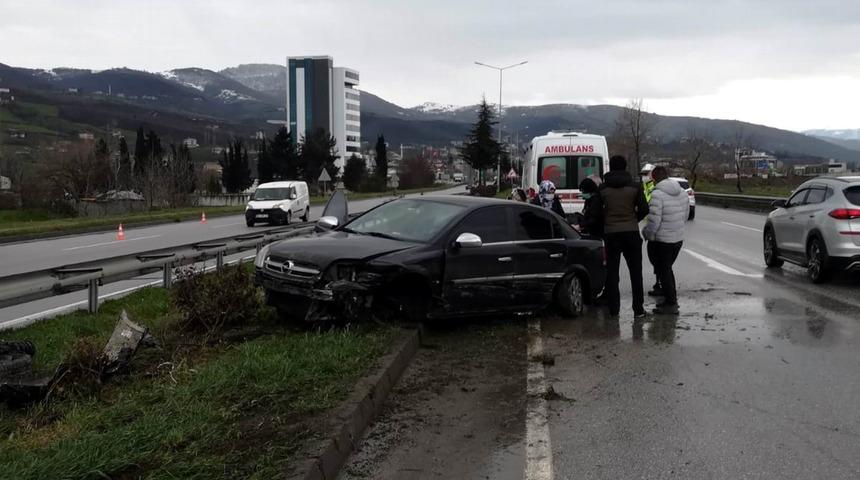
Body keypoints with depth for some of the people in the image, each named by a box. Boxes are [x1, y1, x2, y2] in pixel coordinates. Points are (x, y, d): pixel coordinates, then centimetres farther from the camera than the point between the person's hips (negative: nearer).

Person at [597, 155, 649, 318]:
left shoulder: (603, 188, -2)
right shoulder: (635, 186, -2)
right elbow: (644, 209, -4)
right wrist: (634, 220, 13)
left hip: (610, 233, 0)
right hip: (631, 232, 0)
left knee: (612, 272, 8)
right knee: (636, 272, 8)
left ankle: (613, 309, 7)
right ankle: (638, 309, 8)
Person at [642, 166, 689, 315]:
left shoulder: (657, 195, -19)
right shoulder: (682, 192, 6)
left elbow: (654, 222, -21)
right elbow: (685, 217, 13)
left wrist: (646, 233, -4)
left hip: (662, 240, -8)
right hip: (678, 238, 8)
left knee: (663, 271, 3)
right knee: (667, 269, 21)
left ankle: (671, 305, 6)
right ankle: (672, 298, 28)